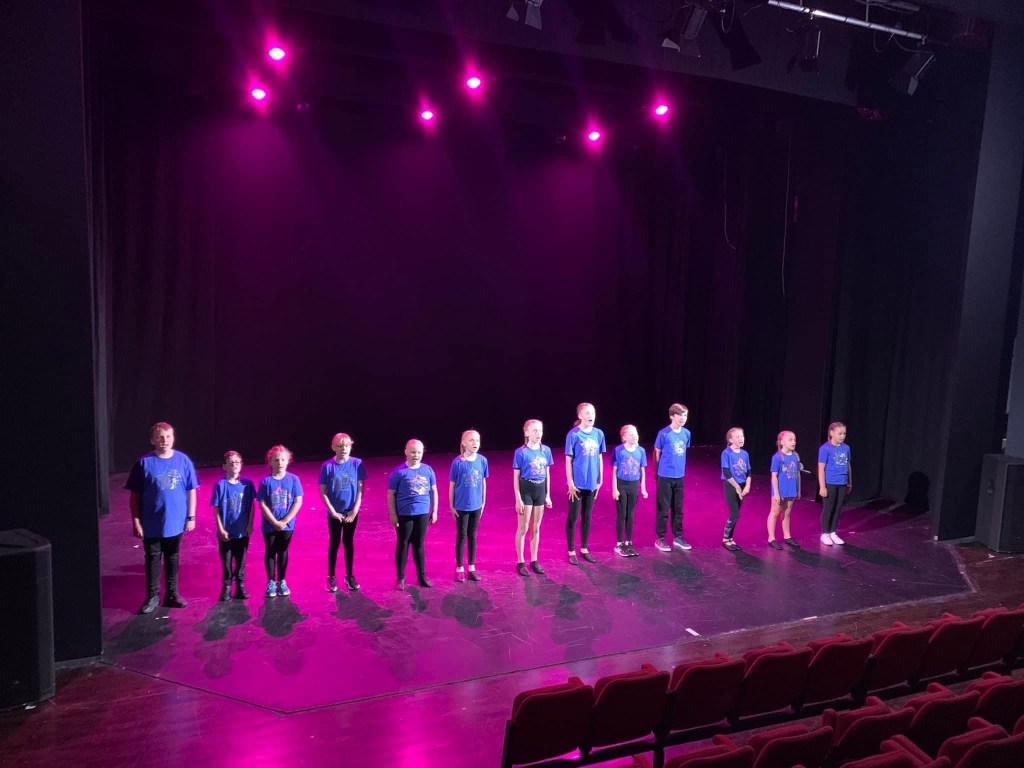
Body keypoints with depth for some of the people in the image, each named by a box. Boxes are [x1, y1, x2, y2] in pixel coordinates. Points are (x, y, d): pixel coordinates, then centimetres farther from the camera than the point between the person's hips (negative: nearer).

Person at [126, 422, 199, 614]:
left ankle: (172, 594, 28)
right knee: (152, 559, 9)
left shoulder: (183, 460, -5)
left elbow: (191, 491, 1)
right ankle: (153, 596, 23)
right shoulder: (144, 463, -9)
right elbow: (134, 495, -5)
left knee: (172, 558, 15)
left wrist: (191, 517, 0)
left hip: (176, 522, 2)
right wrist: (136, 521, -7)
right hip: (151, 524, -1)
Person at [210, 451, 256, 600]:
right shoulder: (220, 485, -10)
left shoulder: (247, 484, -5)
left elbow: (251, 506, 1)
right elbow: (216, 510, -6)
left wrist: (250, 525, -1)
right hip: (226, 532, -1)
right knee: (227, 561, 10)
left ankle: (240, 587, 24)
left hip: (243, 531, 1)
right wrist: (221, 529, -9)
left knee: (241, 561, 12)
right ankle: (226, 587, 24)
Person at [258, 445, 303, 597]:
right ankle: (271, 582, 24)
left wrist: (284, 521, -14)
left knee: (283, 552, 13)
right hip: (269, 525, 0)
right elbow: (262, 504, -10)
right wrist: (275, 522, -15)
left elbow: (298, 502, -8)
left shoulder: (293, 479, -8)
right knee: (270, 552, 11)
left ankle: (281, 581, 26)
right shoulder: (265, 481, -10)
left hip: (287, 524, 1)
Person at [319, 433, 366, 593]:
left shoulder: (357, 464, -8)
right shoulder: (327, 466, -10)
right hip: (334, 514, -1)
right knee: (334, 543, 10)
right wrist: (333, 512, -11)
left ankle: (349, 576, 25)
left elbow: (360, 489, -5)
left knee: (349, 543, 13)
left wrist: (355, 511, -10)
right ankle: (331, 577, 23)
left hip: (351, 513, 1)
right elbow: (322, 492, -6)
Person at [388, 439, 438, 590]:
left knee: (419, 545, 14)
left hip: (423, 514, 3)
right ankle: (400, 578, 19)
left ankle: (421, 576, 26)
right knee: (403, 545, 8)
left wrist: (434, 511, 10)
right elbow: (391, 494, -8)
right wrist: (393, 515, -10)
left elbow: (433, 491, 10)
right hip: (404, 515, -3)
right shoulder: (399, 472, -11)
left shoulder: (428, 470, 1)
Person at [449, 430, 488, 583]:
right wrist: (451, 506, -6)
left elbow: (483, 482, 5)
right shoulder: (457, 462, -14)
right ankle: (459, 569, 20)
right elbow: (452, 485, -7)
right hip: (461, 506, -3)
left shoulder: (482, 460, -4)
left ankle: (472, 568, 26)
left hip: (476, 505, 3)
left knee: (473, 536, 14)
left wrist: (483, 502, 9)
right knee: (461, 536, 8)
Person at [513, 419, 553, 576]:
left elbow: (547, 474, 9)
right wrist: (518, 498, -12)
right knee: (523, 528, 2)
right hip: (526, 491, -4)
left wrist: (548, 495, 8)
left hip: (540, 491, 5)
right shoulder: (521, 452, -12)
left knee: (536, 528, 13)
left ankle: (534, 560, 23)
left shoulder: (546, 450, 2)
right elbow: (516, 477, -9)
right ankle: (520, 562, 13)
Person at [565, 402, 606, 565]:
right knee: (573, 517, 6)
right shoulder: (573, 434, -12)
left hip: (592, 483, 5)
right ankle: (571, 551, 17)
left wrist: (600, 481, 8)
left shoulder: (599, 434, 2)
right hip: (577, 483, -5)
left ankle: (584, 549, 27)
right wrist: (570, 483, -12)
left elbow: (599, 458, 9)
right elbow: (568, 460, -10)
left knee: (587, 517, 15)